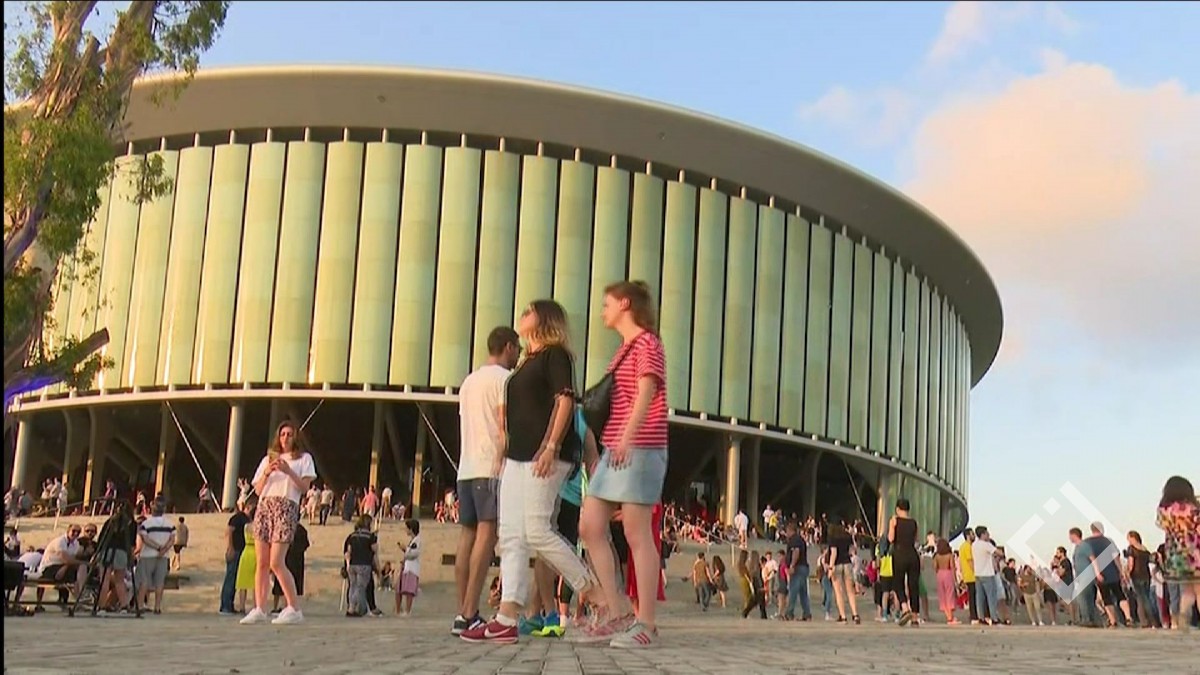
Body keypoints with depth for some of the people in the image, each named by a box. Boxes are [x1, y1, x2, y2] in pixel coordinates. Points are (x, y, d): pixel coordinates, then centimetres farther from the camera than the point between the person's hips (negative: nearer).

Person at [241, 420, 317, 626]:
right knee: (262, 562, -2)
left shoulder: (303, 458, 13)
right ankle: (260, 610, 0)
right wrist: (266, 473, -2)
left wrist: (288, 471, -11)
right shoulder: (268, 459, 24)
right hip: (264, 506, 5)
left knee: (276, 562, -15)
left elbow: (305, 486, 1)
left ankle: (294, 609, -11)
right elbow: (257, 490, 16)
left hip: (286, 507, -5)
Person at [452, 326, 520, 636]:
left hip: (465, 468, 8)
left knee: (467, 535, 6)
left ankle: (463, 613, 4)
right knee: (487, 533, -12)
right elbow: (505, 425, -11)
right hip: (492, 466, -8)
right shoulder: (504, 378, -3)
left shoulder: (469, 381, 23)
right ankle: (469, 614, -19)